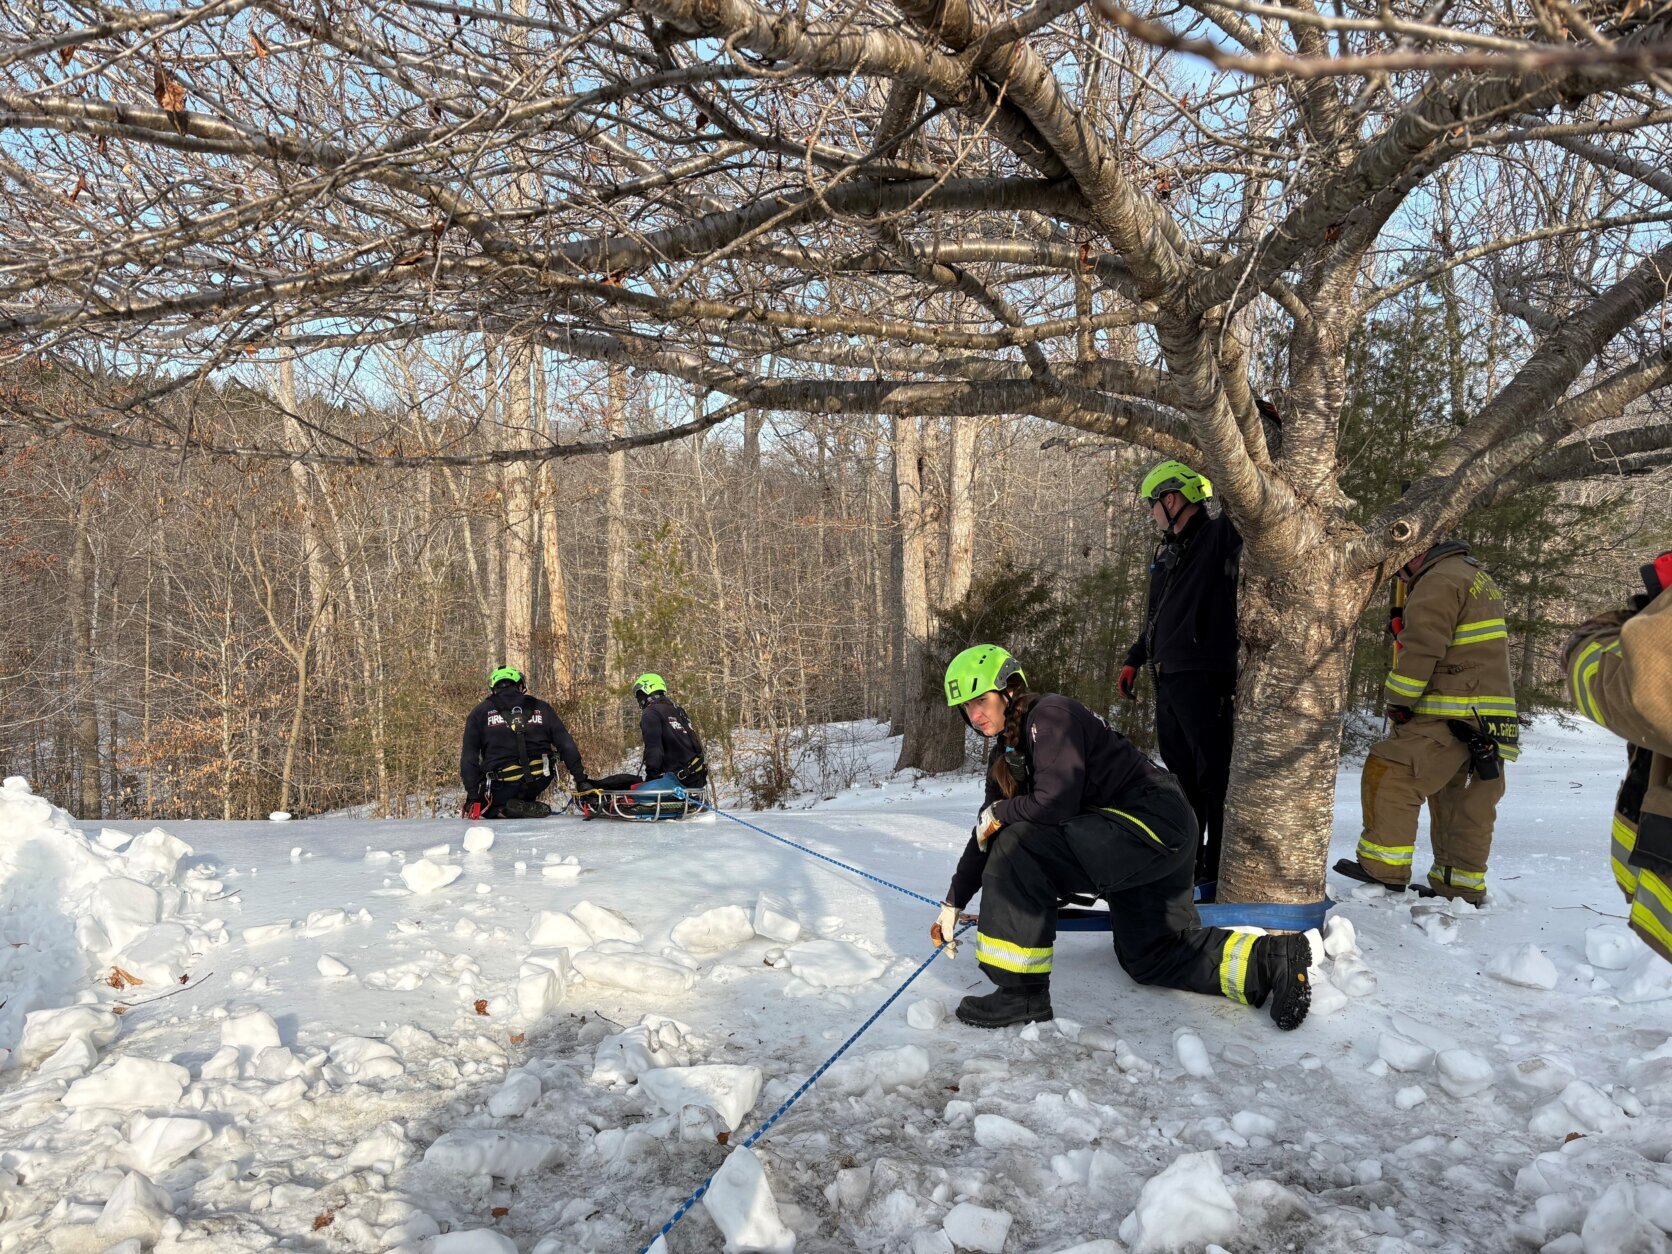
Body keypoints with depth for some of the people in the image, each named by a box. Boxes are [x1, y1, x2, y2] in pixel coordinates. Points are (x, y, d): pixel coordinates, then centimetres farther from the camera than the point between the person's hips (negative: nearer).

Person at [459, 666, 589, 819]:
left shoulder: (480, 713, 4)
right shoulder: (541, 708, 7)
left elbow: (469, 757, -2)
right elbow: (566, 745, 3)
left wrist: (473, 796, 0)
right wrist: (581, 779, 7)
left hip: (501, 788, -2)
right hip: (539, 782, 2)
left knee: (481, 805, 26)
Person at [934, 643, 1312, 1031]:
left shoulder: (1049, 715, -16)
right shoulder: (1006, 753, 12)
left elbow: (1055, 804, -26)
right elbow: (988, 832, 15)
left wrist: (1000, 811, -7)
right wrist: (952, 903, 12)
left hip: (1154, 824, -11)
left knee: (1019, 848, -24)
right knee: (1150, 956, 19)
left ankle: (1022, 993, -18)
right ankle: (1274, 959, 18)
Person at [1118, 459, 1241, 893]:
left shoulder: (1221, 536, -6)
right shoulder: (1167, 552, 20)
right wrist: (1133, 660, 28)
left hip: (1206, 680, -9)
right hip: (1168, 679, 9)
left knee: (1214, 777, -4)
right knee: (1180, 775, 15)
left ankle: (1220, 874, 3)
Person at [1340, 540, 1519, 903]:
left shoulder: (1439, 580, -11)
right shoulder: (1479, 578, 22)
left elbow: (1421, 649, -18)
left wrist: (1397, 701, -5)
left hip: (1455, 719, -10)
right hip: (1489, 723, 10)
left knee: (1388, 772, -10)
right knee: (1455, 796, 15)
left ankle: (1384, 868, -8)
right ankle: (1461, 884, 21)